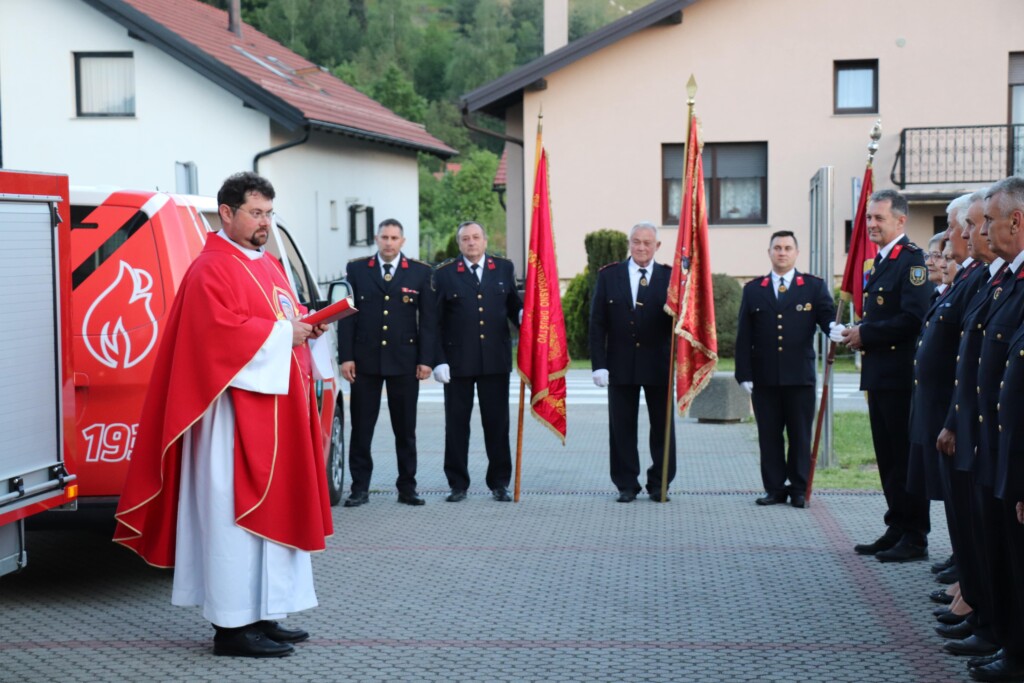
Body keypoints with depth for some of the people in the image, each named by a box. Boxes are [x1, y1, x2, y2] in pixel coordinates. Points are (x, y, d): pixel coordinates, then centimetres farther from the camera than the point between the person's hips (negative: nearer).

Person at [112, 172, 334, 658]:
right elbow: (220, 329, -22)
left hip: (275, 408, 10)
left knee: (272, 507, 11)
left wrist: (307, 329, 2)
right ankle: (232, 625, -3)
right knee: (235, 511, -7)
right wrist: (282, 333, -17)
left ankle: (262, 616, 18)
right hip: (236, 408, -10)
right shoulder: (212, 270, -10)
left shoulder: (268, 266, 19)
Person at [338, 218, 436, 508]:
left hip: (404, 362, 0)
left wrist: (425, 360, -4)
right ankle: (360, 487, 10)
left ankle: (407, 487, 14)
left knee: (405, 429, 6)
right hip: (365, 361, 0)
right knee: (361, 428, 3)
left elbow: (428, 318, 3)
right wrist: (346, 357, -4)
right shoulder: (356, 269, 5)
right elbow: (346, 315, 3)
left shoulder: (421, 272, 4)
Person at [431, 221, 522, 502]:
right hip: (458, 360, -1)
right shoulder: (444, 274, 2)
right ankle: (458, 484, 14)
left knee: (497, 423, 5)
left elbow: (513, 305, 15)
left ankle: (499, 483, 15)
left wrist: (523, 316, -9)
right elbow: (435, 322, -1)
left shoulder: (504, 268, 8)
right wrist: (439, 360, -8)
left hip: (496, 360, 1)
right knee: (457, 424, 5)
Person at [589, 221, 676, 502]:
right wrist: (599, 364, -6)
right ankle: (627, 484, 15)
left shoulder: (670, 277, 2)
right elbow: (597, 323, 2)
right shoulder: (609, 275, 4)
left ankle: (659, 484, 17)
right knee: (622, 427, 5)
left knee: (662, 426, 5)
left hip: (658, 364, 0)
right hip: (620, 364, 0)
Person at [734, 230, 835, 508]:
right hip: (764, 378, 1)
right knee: (769, 436, 5)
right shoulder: (753, 289, 10)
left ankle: (799, 489, 11)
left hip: (800, 376, -1)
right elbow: (744, 337, 7)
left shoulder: (814, 286, 8)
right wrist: (744, 374, -1)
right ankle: (775, 488, 13)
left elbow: (828, 316, -3)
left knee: (800, 436, 3)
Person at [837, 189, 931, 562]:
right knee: (888, 457, 14)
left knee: (907, 457, -4)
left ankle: (915, 538, 2)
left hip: (901, 374, -10)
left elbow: (913, 318, -22)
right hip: (879, 374, 10)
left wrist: (866, 334, -16)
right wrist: (857, 332, 4)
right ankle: (896, 530, 23)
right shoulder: (880, 261, 17)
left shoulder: (912, 259, -13)